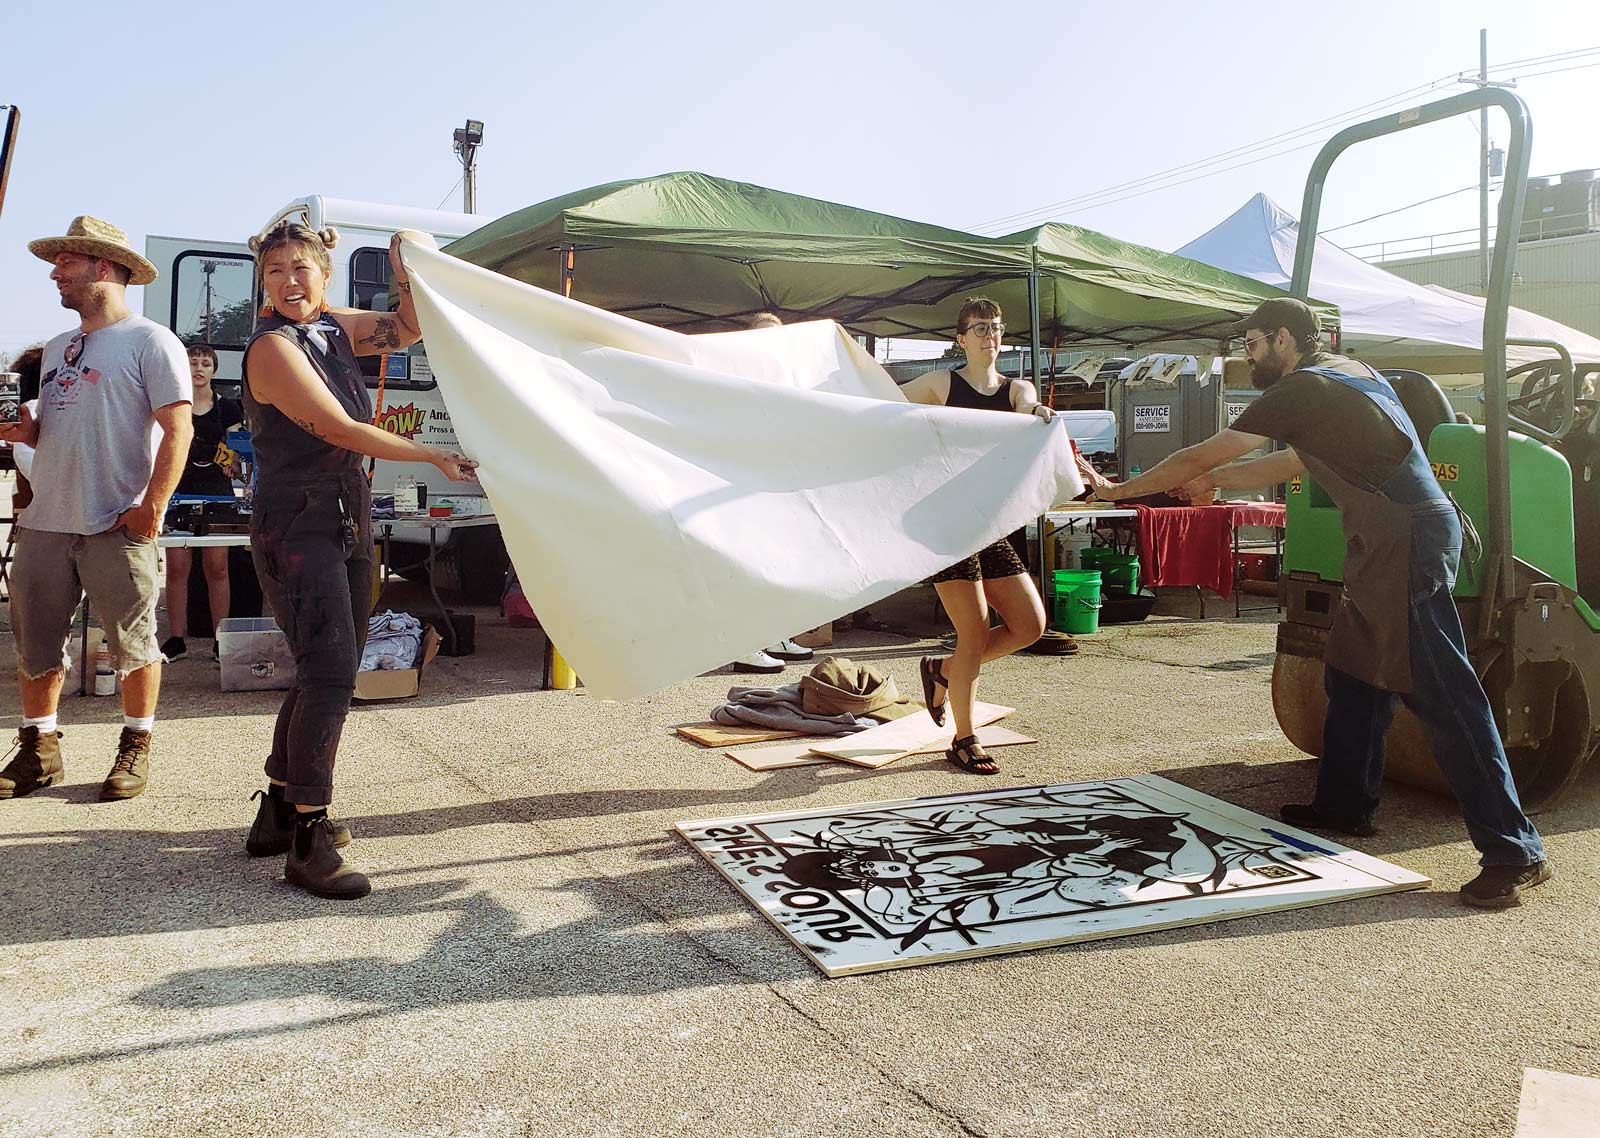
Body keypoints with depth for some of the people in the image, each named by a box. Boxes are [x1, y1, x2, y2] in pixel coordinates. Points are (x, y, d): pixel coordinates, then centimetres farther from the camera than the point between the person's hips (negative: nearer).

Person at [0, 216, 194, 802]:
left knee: (133, 641, 0)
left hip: (117, 526, -7)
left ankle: (136, 748, 14)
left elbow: (177, 430, -12)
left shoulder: (149, 341, -4)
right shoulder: (56, 348, 20)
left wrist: (150, 507, -19)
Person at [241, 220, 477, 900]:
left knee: (327, 674, 13)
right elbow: (341, 430, -19)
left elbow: (407, 330, 8)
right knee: (330, 673, -16)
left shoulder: (335, 329, 9)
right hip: (294, 526, -8)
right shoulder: (272, 347, -13)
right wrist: (434, 457, -18)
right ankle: (307, 843, -8)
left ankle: (278, 813, 26)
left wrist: (410, 269, -10)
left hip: (347, 521, 8)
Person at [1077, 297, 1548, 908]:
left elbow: (1197, 457, -5)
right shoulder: (1349, 373, 19)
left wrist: (1117, 489, 5)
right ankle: (1344, 804, 27)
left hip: (1406, 542, -10)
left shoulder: (1302, 389, -9)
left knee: (1442, 695, -10)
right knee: (1350, 674, 16)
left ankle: (1514, 851, -7)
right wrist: (1213, 481, 30)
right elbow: (1291, 463, 27)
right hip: (1383, 543, 10)